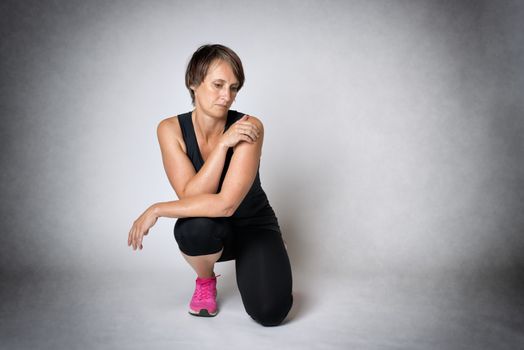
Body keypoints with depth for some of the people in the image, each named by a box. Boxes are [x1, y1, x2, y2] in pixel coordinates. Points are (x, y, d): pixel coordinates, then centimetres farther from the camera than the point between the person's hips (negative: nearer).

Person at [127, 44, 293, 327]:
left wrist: (157, 210, -26)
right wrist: (223, 144, -32)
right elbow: (191, 196, -25)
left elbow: (226, 203, -32)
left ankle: (244, 264, 14)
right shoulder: (171, 129, -16)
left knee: (270, 312, -22)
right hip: (209, 232, 1)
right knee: (195, 227, -37)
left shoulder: (248, 126, -24)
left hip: (253, 224, -1)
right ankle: (205, 281, 0)